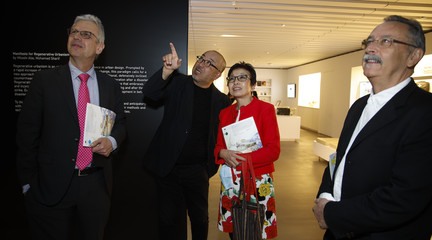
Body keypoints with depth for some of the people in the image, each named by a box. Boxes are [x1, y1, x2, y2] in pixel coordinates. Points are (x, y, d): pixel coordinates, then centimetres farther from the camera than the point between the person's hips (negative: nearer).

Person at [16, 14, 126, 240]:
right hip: (51, 187, -2)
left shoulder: (110, 86, 4)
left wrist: (112, 141, -12)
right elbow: (27, 133, -3)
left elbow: (120, 124, 11)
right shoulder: (44, 80, -3)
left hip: (96, 187, 3)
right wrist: (29, 183, -3)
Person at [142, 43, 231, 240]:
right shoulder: (177, 83, 0)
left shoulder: (221, 100, 3)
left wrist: (211, 165, 1)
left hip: (197, 170, 1)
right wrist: (167, 70, -28)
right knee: (170, 220, 12)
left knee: (200, 218, 17)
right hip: (167, 166, 0)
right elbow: (149, 94, -14)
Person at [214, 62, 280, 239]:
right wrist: (223, 153, -12)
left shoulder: (265, 109, -7)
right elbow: (218, 145, 12)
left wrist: (240, 158, -19)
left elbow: (273, 151, -12)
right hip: (230, 182, 4)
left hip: (258, 182, -4)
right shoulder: (225, 113, 8)